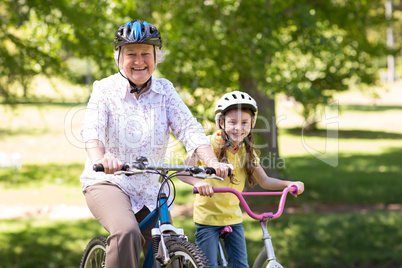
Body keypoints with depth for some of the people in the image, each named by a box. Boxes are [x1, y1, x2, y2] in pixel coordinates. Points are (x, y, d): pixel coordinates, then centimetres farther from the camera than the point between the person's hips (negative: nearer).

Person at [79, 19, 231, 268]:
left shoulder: (165, 90, 3)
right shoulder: (105, 89, -6)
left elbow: (189, 128, -9)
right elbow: (92, 129, -23)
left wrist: (212, 162, -28)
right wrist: (100, 159, -46)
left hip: (150, 191, 4)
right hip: (108, 183, -4)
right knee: (127, 233, -33)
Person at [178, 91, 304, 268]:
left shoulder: (247, 151, 2)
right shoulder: (210, 144, -15)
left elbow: (264, 180, 0)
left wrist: (288, 184, -18)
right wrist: (198, 182, -48)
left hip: (233, 217, 4)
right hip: (208, 216, -4)